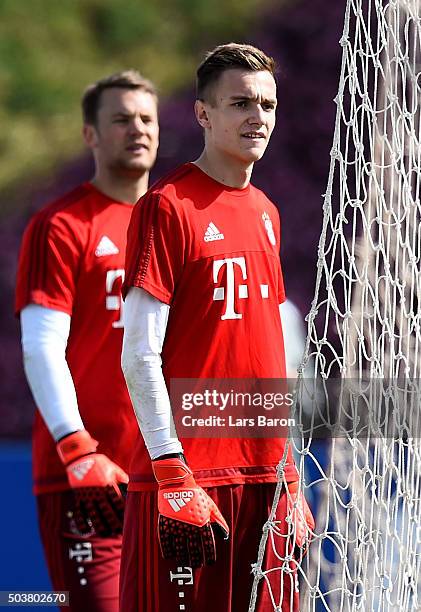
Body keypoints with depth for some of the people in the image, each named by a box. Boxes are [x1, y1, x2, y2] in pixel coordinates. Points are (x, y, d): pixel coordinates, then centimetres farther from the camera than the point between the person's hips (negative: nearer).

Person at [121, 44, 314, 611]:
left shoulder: (264, 212, 16)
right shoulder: (167, 206, -7)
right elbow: (140, 357, -11)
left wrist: (287, 471, 16)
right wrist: (173, 474, -17)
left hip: (263, 473, 7)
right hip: (189, 473, -7)